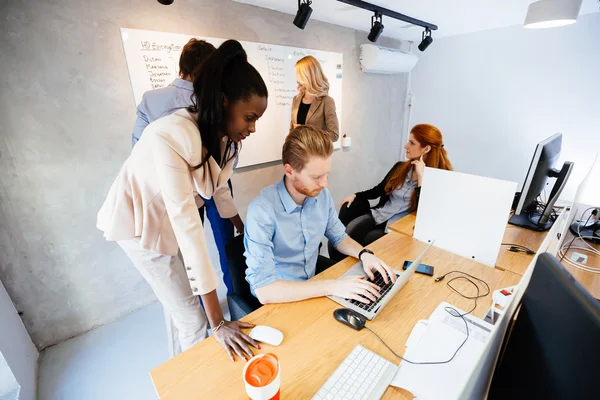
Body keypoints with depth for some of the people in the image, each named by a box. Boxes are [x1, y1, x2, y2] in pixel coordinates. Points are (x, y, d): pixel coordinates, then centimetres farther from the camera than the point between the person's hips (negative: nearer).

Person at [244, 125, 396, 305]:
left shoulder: (321, 195, -10)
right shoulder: (262, 210, -30)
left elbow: (339, 236, 6)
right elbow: (265, 290, -33)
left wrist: (364, 254, -14)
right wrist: (332, 287, -35)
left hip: (312, 279, 6)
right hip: (278, 297, -5)